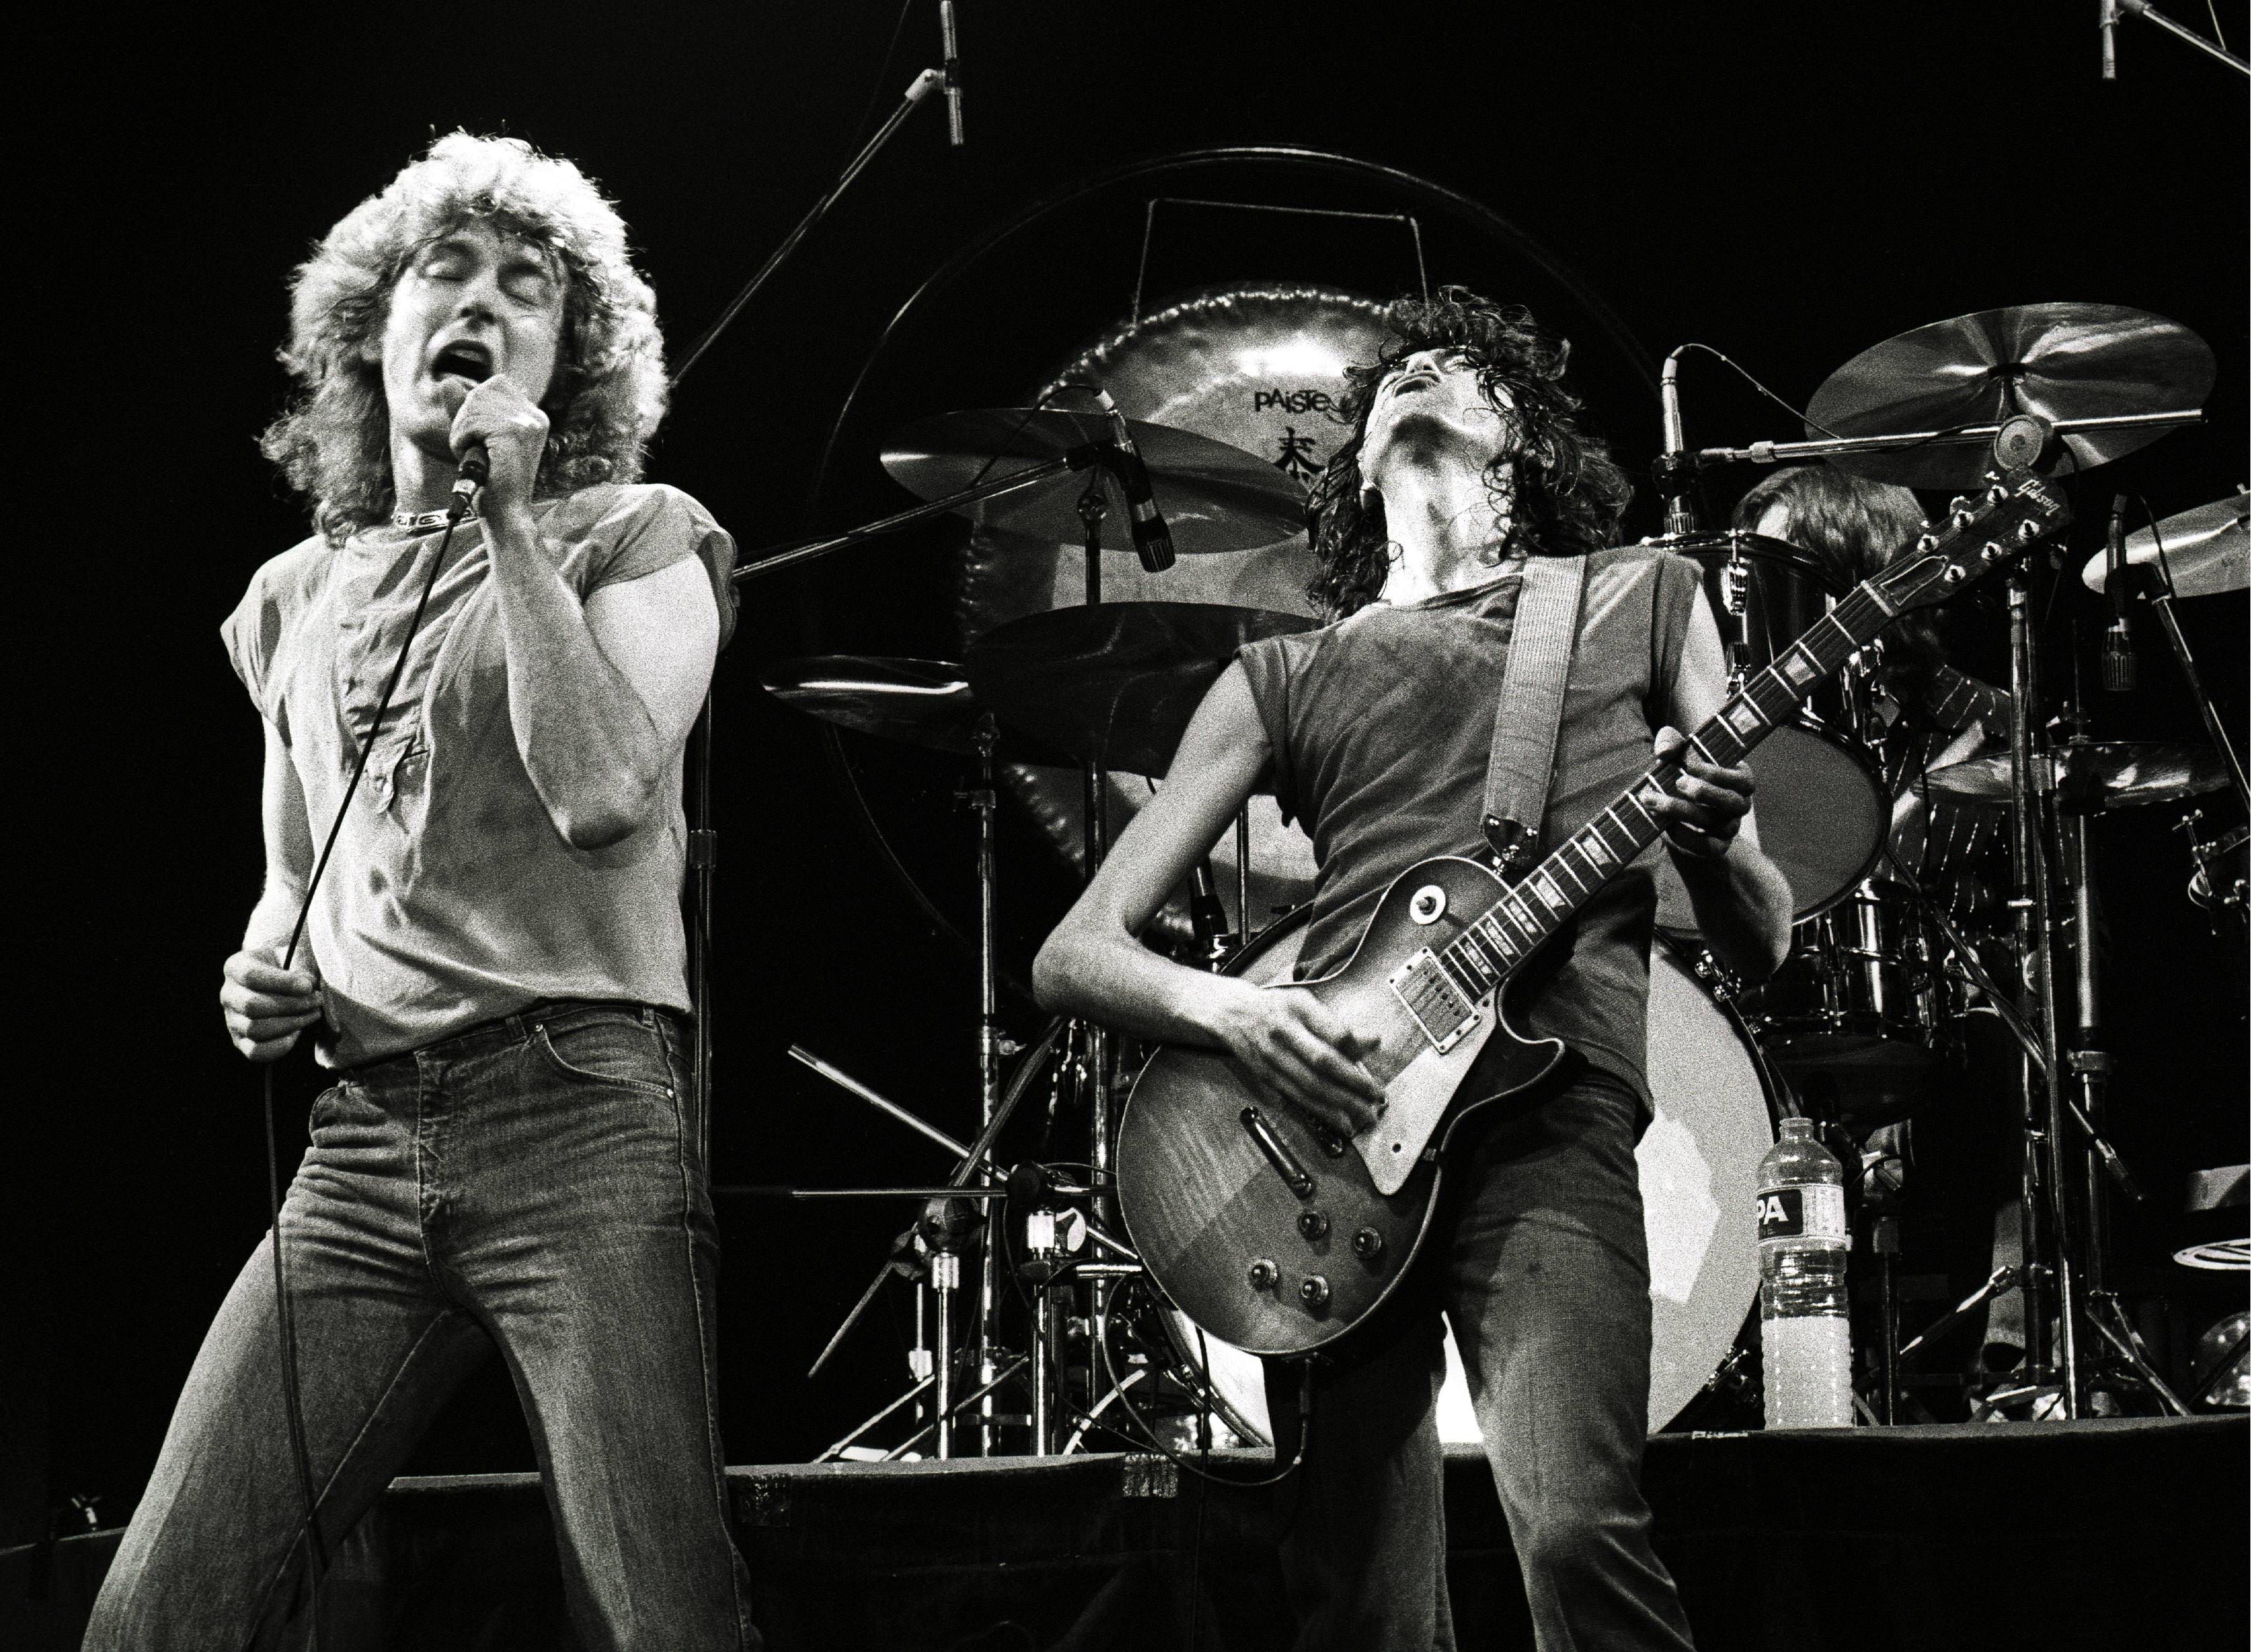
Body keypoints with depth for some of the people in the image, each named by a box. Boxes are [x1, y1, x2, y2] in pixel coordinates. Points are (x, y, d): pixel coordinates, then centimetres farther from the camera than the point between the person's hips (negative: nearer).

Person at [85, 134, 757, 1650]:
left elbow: (602, 796, -13)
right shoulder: (298, 593, 20)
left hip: (580, 1112, -5)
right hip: (365, 1138, 5)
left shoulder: (640, 538, 5)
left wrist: (512, 522, -9)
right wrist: (268, 979, 8)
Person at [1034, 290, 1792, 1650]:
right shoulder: (1289, 678, 20)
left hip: (1548, 1110, -2)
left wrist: (1716, 835, -5)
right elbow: (1076, 953, 14)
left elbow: (1762, 946, 18)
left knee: (1578, 1533, -26)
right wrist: (1226, 1009, -8)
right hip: (1330, 1127, 3)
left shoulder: (1641, 599, 19)